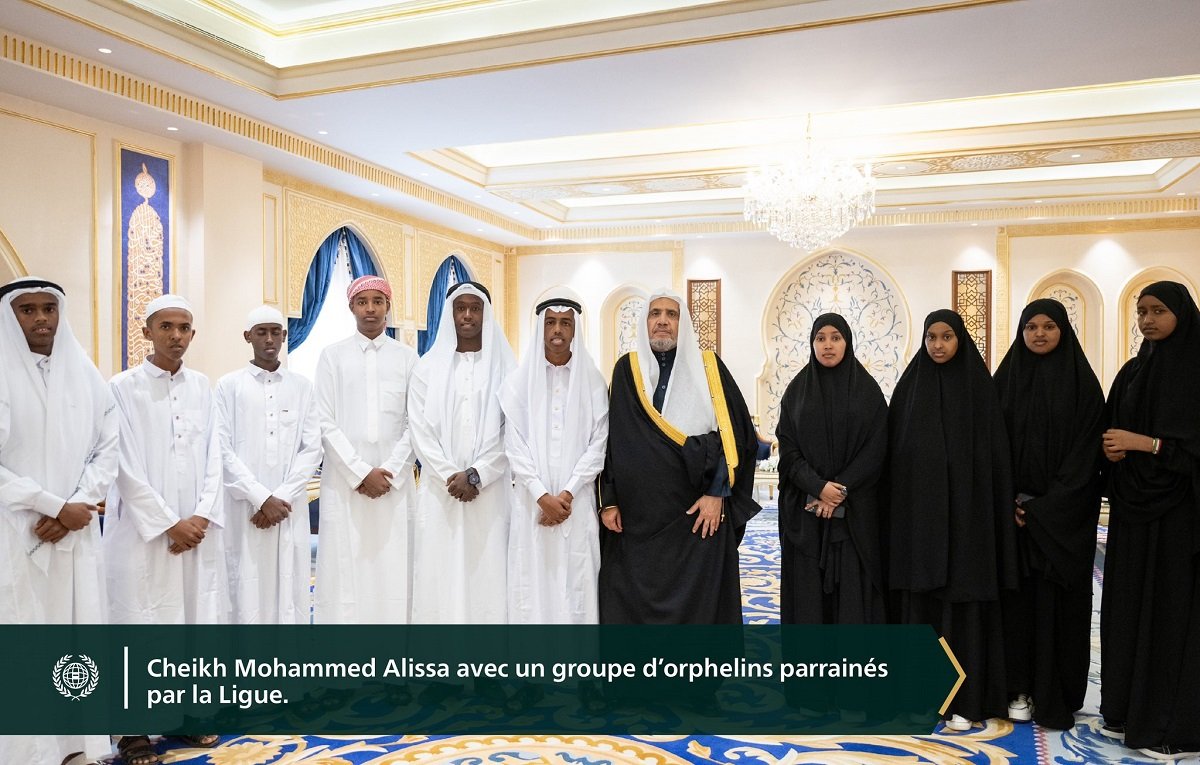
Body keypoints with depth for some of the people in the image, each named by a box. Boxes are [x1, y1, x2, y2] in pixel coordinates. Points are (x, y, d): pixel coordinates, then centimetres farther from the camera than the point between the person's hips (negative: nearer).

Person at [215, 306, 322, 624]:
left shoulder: (301, 387, 9)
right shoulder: (229, 386, 4)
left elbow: (312, 449, 4)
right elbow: (222, 450, -3)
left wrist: (282, 498, -7)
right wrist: (262, 498, -10)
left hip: (291, 508, 2)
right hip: (245, 508, -1)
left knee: (291, 592, 2)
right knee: (247, 591, -1)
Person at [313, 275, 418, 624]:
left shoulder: (408, 358, 8)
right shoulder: (333, 355, 6)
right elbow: (326, 422, 0)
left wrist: (390, 473, -8)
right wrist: (360, 473, -8)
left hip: (395, 483, 1)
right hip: (344, 481, 0)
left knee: (393, 571, 0)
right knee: (344, 571, -1)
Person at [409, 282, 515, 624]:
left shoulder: (504, 368, 5)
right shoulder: (429, 367, 8)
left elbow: (511, 432, -1)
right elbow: (421, 430, 1)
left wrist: (475, 475, -10)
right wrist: (450, 476, -9)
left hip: (489, 491, 0)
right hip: (440, 491, 1)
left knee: (487, 572, -1)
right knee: (439, 575, 0)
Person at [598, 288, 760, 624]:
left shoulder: (708, 367, 4)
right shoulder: (626, 369, 8)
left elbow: (735, 432, -1)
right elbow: (609, 437, 6)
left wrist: (717, 493, -9)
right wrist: (608, 501, 1)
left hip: (698, 514, -1)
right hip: (636, 516, 2)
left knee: (699, 600, 1)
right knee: (632, 602, 4)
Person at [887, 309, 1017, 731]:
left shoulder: (978, 386, 0)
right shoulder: (909, 385, 7)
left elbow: (994, 452, -2)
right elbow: (894, 448, 7)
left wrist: (997, 510, -7)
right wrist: (899, 506, 1)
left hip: (964, 509, -2)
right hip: (918, 508, 2)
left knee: (962, 598, 1)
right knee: (919, 597, 6)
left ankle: (963, 697, 11)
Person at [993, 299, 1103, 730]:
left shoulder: (1082, 382, -2)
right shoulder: (1006, 379, 5)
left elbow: (1086, 449, -7)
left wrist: (1046, 507, -14)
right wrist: (1012, 501, -8)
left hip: (1064, 513, -2)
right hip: (1014, 509, 2)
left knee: (1058, 598, 2)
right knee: (1018, 596, 4)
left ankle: (1056, 695, 13)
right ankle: (1020, 688, 14)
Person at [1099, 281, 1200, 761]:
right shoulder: (1131, 373, 10)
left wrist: (1143, 442, -20)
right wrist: (1111, 449, -6)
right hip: (1133, 506, 6)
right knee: (1126, 605, 9)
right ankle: (1126, 709, 21)